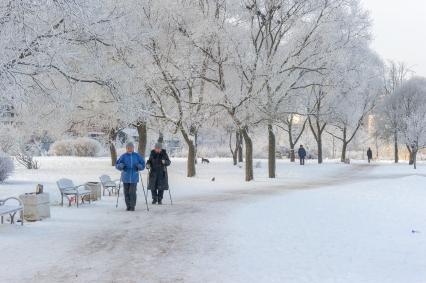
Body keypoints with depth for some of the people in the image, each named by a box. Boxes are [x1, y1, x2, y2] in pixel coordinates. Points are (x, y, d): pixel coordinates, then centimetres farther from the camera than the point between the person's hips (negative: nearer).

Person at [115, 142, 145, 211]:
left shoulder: (137, 156, 1)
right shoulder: (123, 156, 1)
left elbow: (143, 165, 5)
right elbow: (117, 165, -1)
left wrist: (139, 166, -16)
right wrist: (121, 165, -22)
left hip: (134, 178, -1)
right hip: (125, 177, 1)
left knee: (132, 192, -9)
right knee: (126, 193, 5)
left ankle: (132, 206, 2)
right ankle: (128, 206, 18)